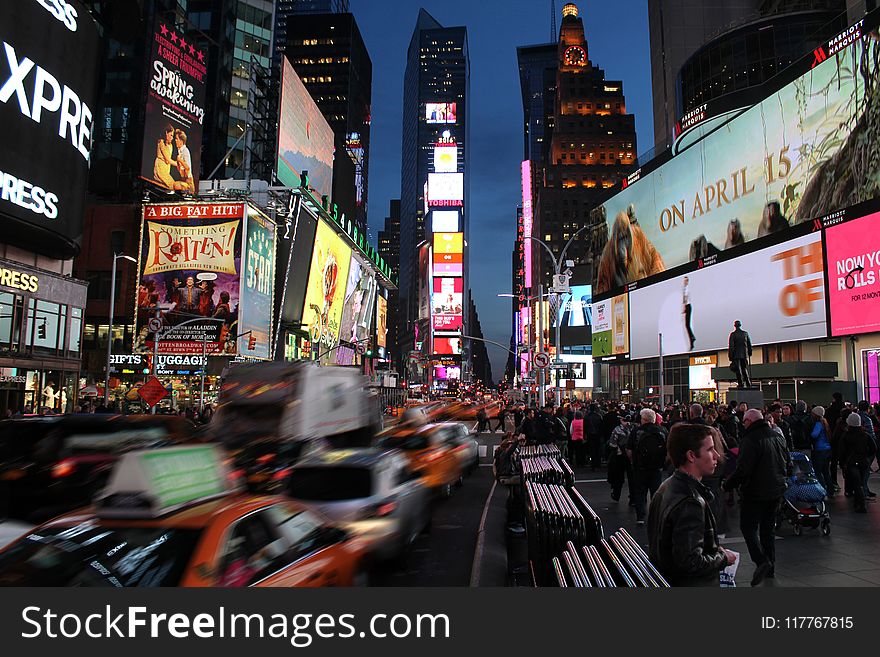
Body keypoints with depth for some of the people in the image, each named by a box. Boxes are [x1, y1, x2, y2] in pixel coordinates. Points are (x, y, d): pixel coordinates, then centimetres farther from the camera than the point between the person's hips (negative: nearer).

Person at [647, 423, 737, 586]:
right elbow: (691, 562, -29)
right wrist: (723, 557, -13)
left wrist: (715, 549, 9)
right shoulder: (690, 503, -28)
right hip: (689, 582, -9)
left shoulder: (666, 487, 1)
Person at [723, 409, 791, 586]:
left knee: (748, 526, -1)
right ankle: (770, 567, 23)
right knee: (768, 528, 17)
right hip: (776, 491, 8)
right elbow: (788, 465, 18)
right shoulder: (777, 437, 8)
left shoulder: (750, 440, -19)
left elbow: (743, 470, -23)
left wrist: (727, 484, -11)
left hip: (756, 492, -8)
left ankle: (761, 561, -17)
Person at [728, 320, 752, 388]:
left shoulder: (732, 334, -6)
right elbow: (749, 345, 11)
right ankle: (748, 384, 9)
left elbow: (730, 346, -9)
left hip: (736, 355, -4)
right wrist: (749, 354, 20)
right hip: (744, 355, 4)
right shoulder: (745, 333, 7)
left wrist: (730, 356, -7)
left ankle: (741, 384, -6)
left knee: (738, 370, -2)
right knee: (745, 370, 12)